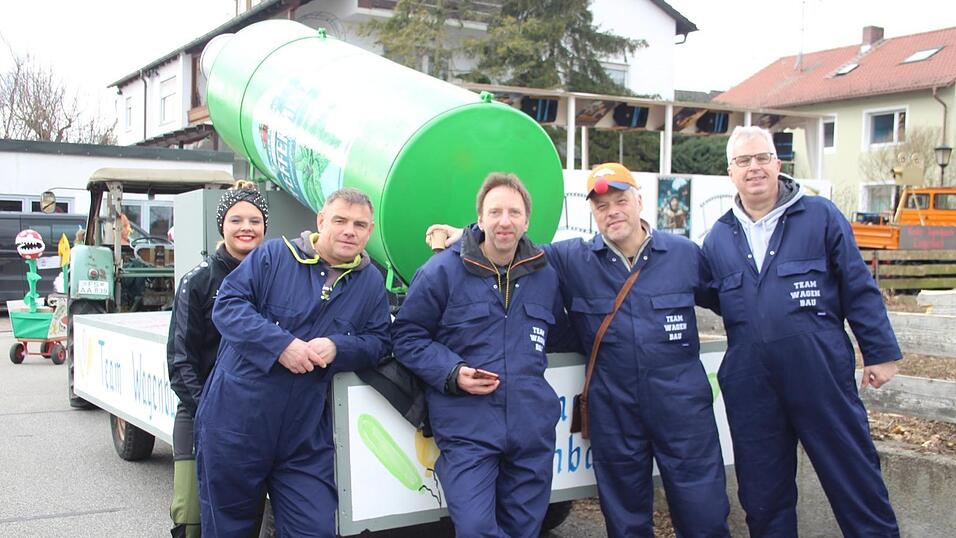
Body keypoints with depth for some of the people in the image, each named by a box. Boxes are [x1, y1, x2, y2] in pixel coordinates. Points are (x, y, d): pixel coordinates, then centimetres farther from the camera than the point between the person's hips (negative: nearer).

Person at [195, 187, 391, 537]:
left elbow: (378, 341, 7)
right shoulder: (273, 256, -2)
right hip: (236, 424, -2)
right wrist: (280, 343, -21)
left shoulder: (372, 282, 8)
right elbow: (227, 304, -8)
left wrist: (337, 348, -15)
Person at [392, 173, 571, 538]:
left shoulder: (545, 275, 11)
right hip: (467, 427, -4)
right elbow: (407, 335, -2)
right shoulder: (442, 271, -4)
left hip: (532, 426, 4)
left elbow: (558, 332, 28)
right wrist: (452, 372, -14)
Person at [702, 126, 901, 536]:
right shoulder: (718, 237, 11)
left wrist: (880, 353, -1)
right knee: (762, 491, 12)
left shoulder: (820, 217, 1)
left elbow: (859, 290, 0)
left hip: (822, 375, -3)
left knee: (856, 481, 4)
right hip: (750, 386, 3)